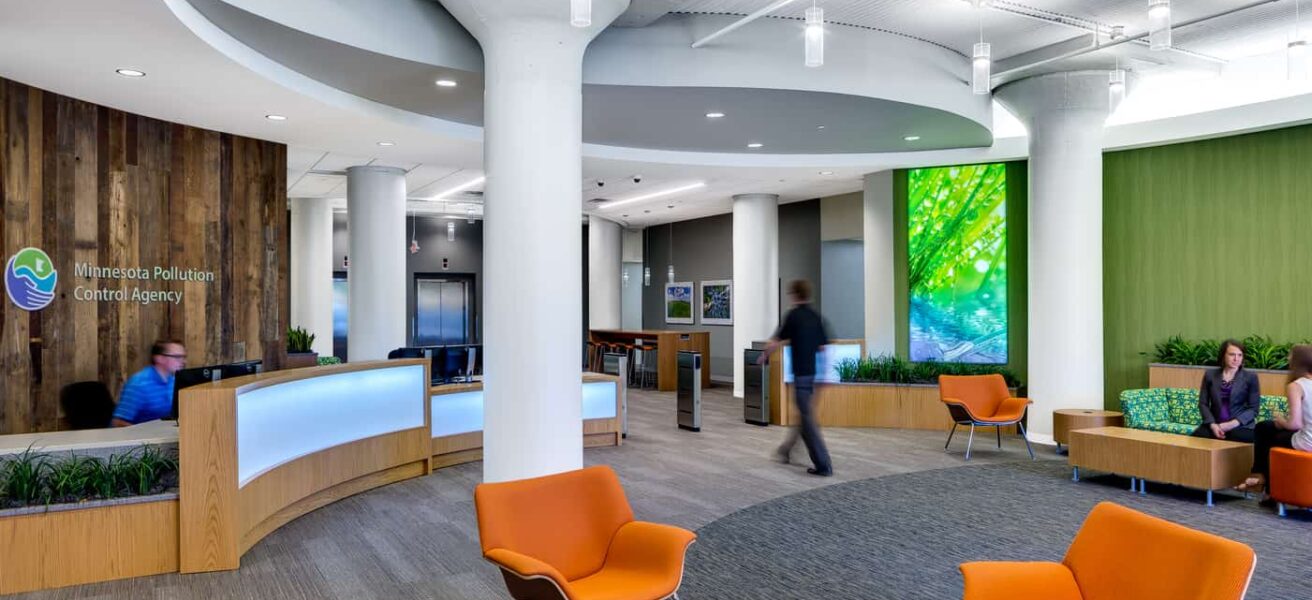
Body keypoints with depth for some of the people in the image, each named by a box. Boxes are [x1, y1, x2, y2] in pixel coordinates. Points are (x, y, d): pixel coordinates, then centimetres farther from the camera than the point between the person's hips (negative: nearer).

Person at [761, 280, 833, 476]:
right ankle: (787, 449, 35)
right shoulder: (817, 317, 7)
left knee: (808, 419, -4)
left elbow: (774, 343, -8)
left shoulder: (793, 315, -11)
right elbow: (823, 346, 8)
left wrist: (764, 356, 9)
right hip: (816, 372, 7)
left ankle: (823, 465, -6)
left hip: (801, 373, -7)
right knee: (804, 414, 19)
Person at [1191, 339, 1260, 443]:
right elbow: (1203, 403, 8)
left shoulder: (1251, 377, 5)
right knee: (1195, 437, -29)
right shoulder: (1210, 374, 10)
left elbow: (1253, 409, 1)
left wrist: (1233, 424, -14)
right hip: (1215, 424, 1)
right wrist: (1212, 424, -9)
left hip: (1241, 425, -1)